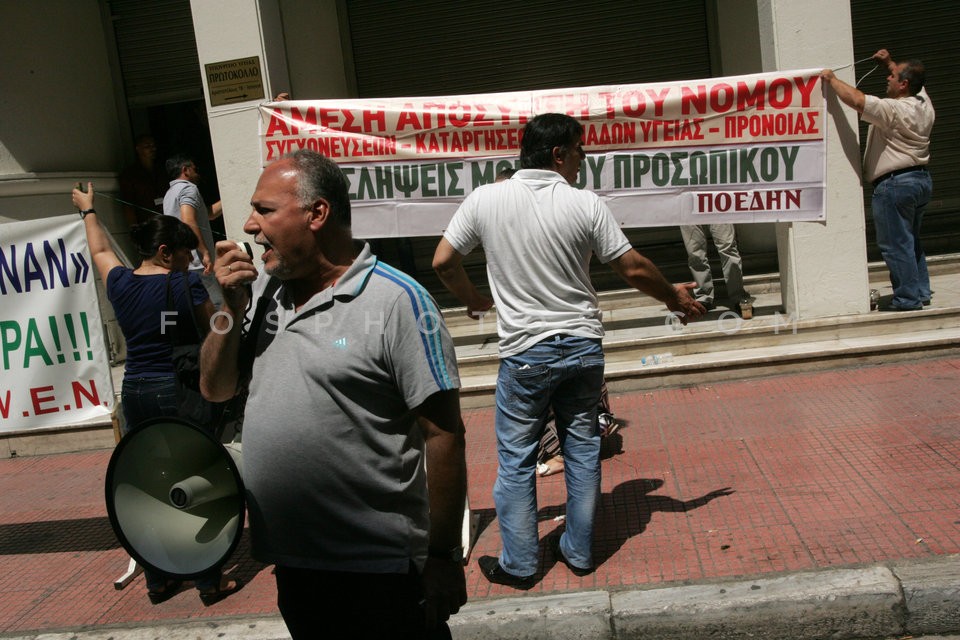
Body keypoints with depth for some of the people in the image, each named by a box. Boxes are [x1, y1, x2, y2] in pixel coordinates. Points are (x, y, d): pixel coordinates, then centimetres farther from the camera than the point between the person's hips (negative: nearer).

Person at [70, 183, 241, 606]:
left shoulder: (119, 283, 6)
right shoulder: (186, 285, -10)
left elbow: (99, 250, 26)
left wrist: (87, 210, 42)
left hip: (134, 393, 6)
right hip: (180, 393, -6)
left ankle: (157, 582, 26)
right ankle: (210, 583, 11)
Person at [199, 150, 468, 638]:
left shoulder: (397, 300, -16)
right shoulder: (261, 291, 5)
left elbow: (443, 434, -16)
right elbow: (215, 390, 10)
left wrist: (444, 557, -13)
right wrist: (229, 308, -6)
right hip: (290, 560, 7)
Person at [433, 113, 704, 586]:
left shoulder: (486, 199, -6)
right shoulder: (586, 204, -7)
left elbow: (443, 262, 0)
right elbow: (634, 269, -3)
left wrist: (473, 299, 19)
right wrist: (674, 298, 15)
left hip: (525, 352, -1)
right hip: (583, 347, 1)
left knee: (516, 459, 10)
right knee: (583, 450, 15)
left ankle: (518, 564, 19)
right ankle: (579, 551, 27)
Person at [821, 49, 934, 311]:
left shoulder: (894, 110, -18)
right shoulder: (924, 103, 9)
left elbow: (856, 99, -26)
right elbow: (914, 79, 32)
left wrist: (831, 78, -11)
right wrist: (890, 63, 29)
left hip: (895, 184, -10)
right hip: (921, 179, 10)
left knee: (896, 244, -4)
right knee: (911, 241, 19)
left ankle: (908, 299, 0)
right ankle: (921, 292, 24)